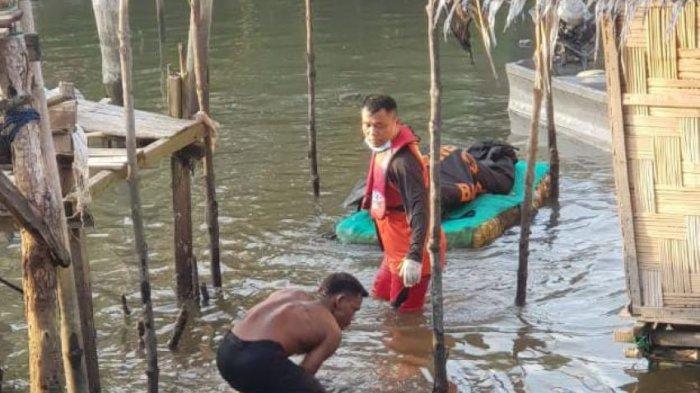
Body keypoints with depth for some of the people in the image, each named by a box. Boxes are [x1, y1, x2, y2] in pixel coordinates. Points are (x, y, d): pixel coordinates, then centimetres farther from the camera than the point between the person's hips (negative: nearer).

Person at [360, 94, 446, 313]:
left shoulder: (403, 161, -29)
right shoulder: (382, 149, 1)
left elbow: (420, 208, -35)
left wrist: (414, 256, -41)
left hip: (409, 249, -10)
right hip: (395, 247, 10)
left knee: (406, 310, 2)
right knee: (380, 294, 25)